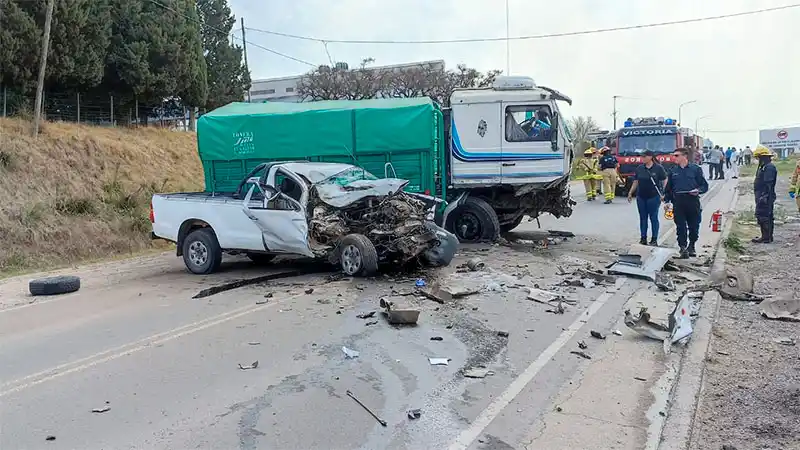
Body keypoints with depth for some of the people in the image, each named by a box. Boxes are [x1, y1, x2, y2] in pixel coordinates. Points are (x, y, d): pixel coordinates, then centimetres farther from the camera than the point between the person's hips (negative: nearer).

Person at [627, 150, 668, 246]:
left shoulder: (658, 168, -3)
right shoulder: (639, 168, 8)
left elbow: (665, 181, -1)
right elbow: (635, 182, 13)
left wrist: (663, 194, -7)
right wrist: (630, 193, 9)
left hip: (654, 197, -4)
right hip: (641, 197, 4)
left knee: (653, 218, 0)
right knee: (643, 218, 8)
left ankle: (654, 239, 6)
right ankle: (643, 238, 14)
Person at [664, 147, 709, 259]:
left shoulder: (695, 169, 3)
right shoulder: (673, 171, 11)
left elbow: (704, 185, 5)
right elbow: (669, 188, 16)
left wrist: (698, 190, -15)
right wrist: (667, 200, 8)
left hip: (693, 202, -1)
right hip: (678, 203, 1)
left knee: (694, 226, 8)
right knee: (681, 227, -5)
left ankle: (691, 246, 26)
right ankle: (683, 248, -3)